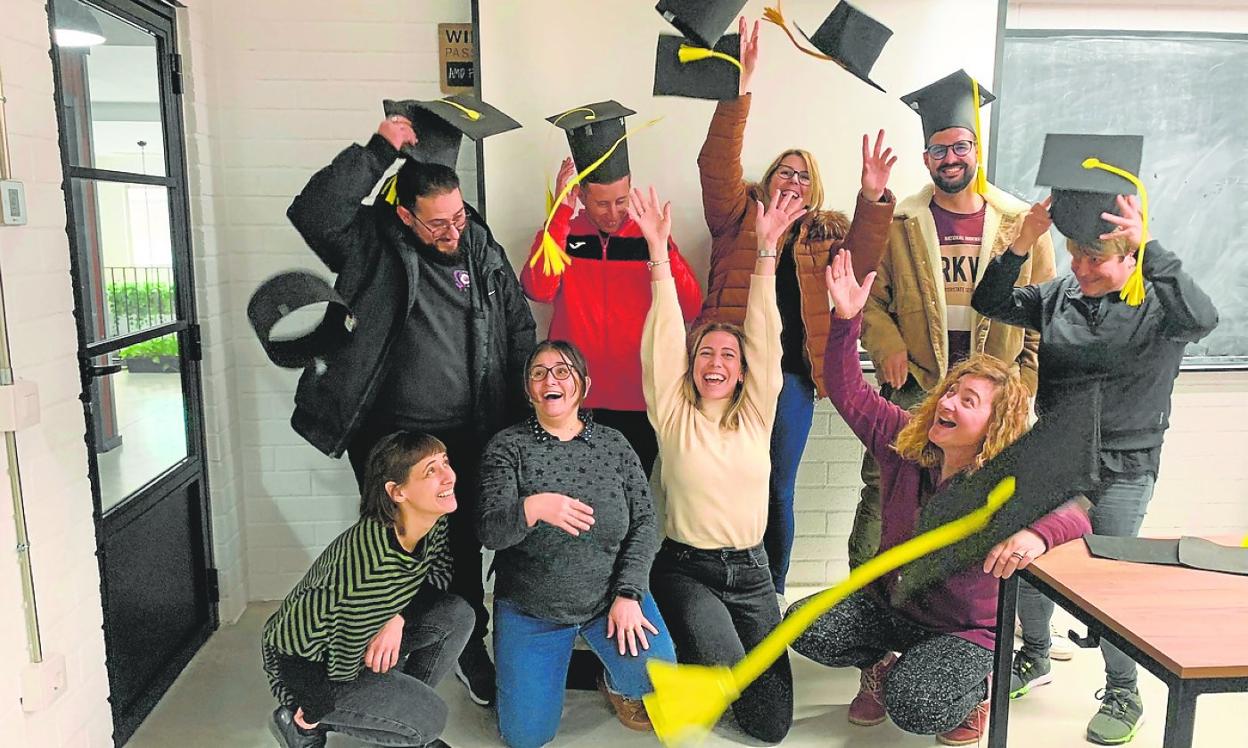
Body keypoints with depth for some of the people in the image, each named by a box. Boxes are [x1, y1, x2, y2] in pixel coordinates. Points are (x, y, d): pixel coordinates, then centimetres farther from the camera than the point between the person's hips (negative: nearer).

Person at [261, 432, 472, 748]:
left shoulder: (434, 524, -16)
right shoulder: (377, 569, -38)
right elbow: (343, 665, -28)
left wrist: (398, 618, -17)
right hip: (303, 666, -7)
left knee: (458, 614, -9)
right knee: (430, 719, -14)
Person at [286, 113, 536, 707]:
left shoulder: (483, 252, 2)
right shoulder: (374, 246, -8)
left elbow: (520, 335, 8)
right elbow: (313, 212, -26)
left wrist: (526, 416, 4)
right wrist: (378, 151, -27)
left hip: (467, 436, 3)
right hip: (390, 436, -2)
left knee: (464, 545, 13)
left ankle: (469, 645, 33)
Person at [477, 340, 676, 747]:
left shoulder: (614, 443, -1)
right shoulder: (507, 447, -8)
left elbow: (644, 521, -2)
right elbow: (490, 532, -18)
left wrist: (628, 594, -13)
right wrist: (533, 507, -39)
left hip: (610, 593, 1)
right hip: (530, 607, -1)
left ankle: (616, 683, 15)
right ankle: (562, 656, 29)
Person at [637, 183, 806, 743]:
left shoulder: (756, 415, 2)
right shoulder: (673, 416, -3)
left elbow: (764, 338, -7)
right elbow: (663, 341, -12)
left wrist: (767, 248, -15)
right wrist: (658, 251, -20)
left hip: (750, 571, 3)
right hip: (685, 569, -2)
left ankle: (703, 663, 30)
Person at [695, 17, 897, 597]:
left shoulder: (826, 233, 15)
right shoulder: (739, 216, 9)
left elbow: (860, 264, -4)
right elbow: (717, 167, -7)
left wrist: (873, 200, -19)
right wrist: (738, 93, -18)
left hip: (791, 373, 2)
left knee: (777, 490, 9)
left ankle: (771, 598, 24)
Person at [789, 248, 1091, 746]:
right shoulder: (904, 441, -7)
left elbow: (1073, 514, -35)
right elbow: (848, 392, -6)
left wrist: (1036, 534, -60)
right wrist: (846, 318, -19)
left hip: (966, 630, -4)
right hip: (887, 605, 4)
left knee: (915, 707, -30)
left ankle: (976, 685, 8)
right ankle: (879, 664, 14)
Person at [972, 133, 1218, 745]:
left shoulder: (1158, 305, -11)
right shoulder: (1059, 295, 0)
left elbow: (1202, 318, -33)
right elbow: (990, 304, -8)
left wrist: (1150, 248, -37)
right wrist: (1022, 244, -21)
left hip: (1122, 469, -4)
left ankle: (1124, 695, 26)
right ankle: (1034, 659, 36)